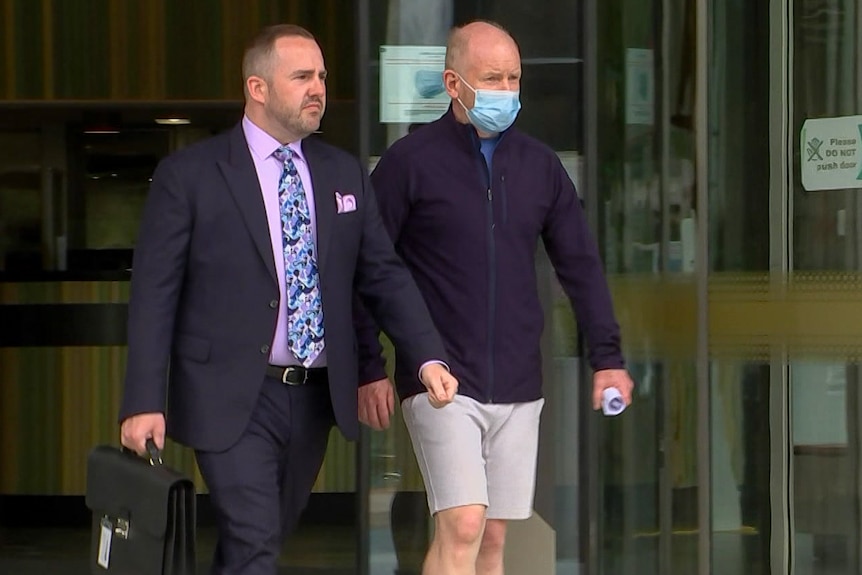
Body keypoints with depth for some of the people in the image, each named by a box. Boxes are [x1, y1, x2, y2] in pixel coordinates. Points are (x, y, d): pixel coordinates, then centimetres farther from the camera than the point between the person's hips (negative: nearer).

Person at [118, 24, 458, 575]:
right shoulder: (189, 175, -5)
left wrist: (427, 357, -6)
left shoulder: (345, 173, 10)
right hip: (233, 400, -5)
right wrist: (144, 403, -13)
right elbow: (154, 294, -6)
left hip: (316, 397, 5)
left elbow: (384, 273, 9)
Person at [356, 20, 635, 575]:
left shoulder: (539, 165, 9)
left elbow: (581, 263, 13)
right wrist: (371, 369, -5)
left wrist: (607, 356, 5)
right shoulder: (410, 162, -4)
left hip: (518, 384, 5)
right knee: (462, 527, -16)